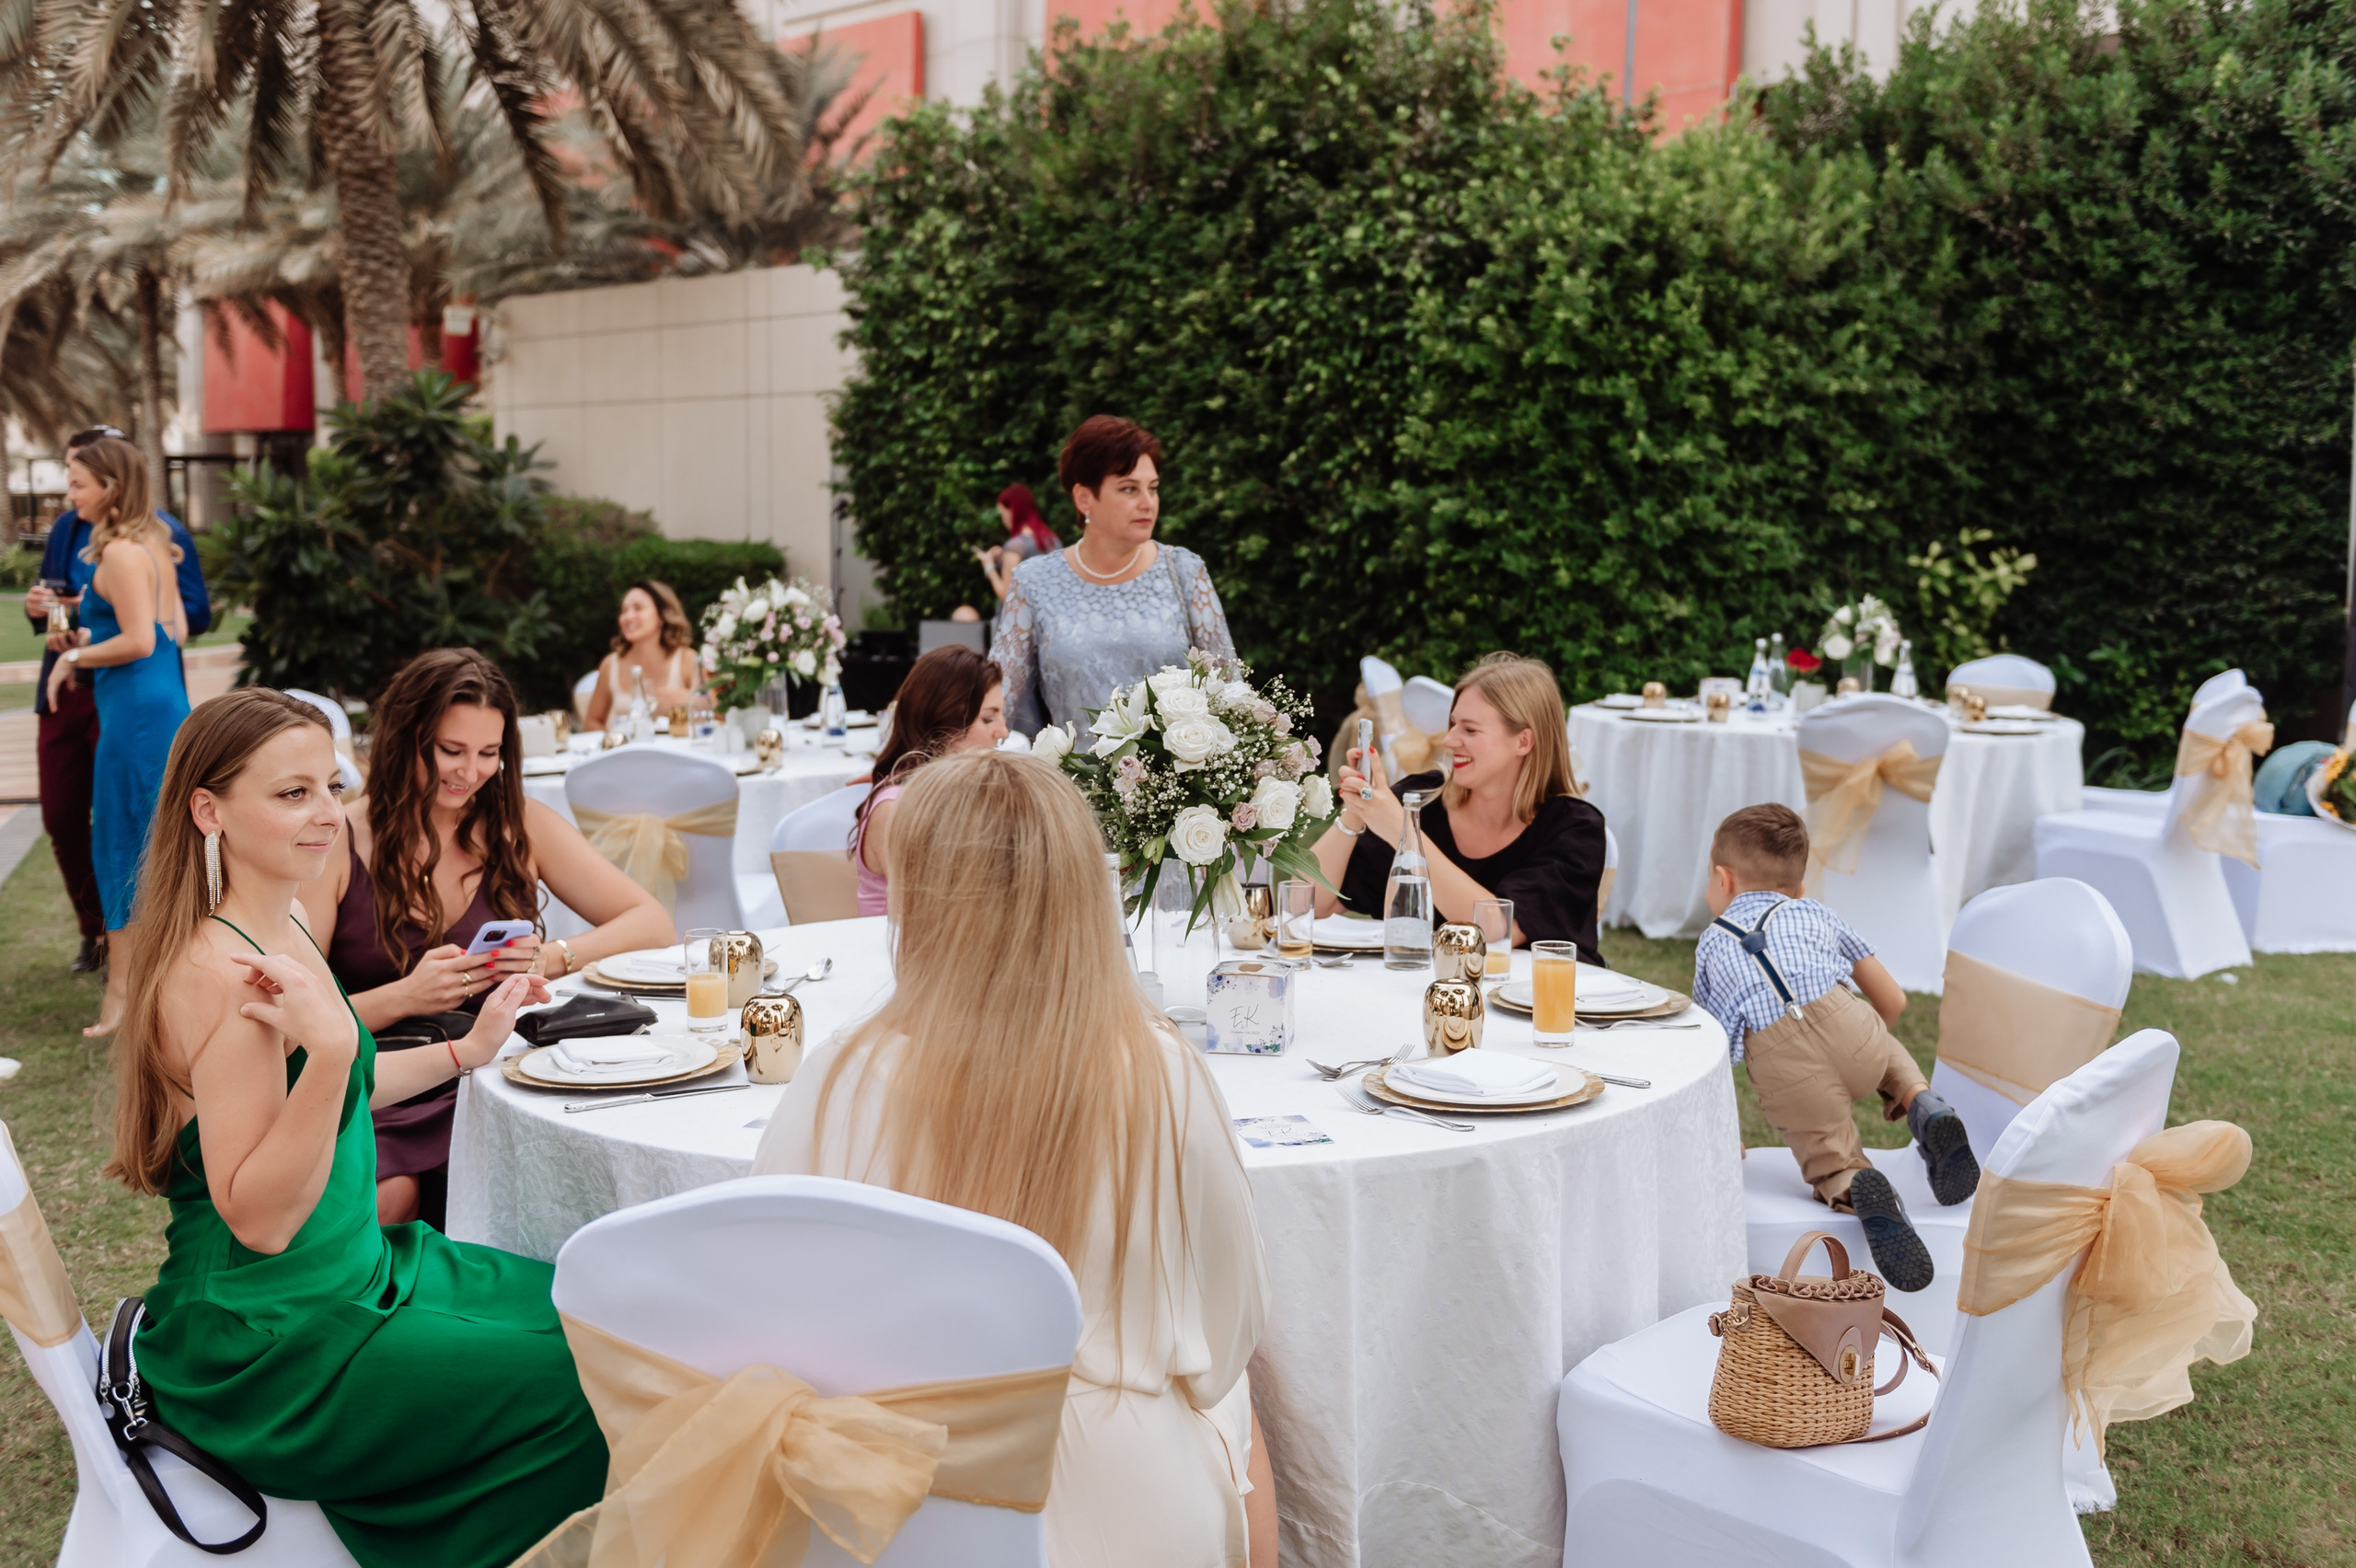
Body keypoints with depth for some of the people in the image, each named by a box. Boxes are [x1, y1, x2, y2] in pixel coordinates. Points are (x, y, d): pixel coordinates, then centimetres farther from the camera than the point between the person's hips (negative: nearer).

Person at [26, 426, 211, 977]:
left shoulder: (160, 532, -8)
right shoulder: (66, 527, 12)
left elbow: (197, 614, -15)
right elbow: (50, 608, 22)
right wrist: (38, 609, -2)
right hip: (65, 693, 6)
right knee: (60, 819, 9)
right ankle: (94, 931, 28)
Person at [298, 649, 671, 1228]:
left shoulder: (520, 826, 9)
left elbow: (652, 922, 7)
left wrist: (554, 958, -11)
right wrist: (404, 998, -20)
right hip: (374, 1089, -2)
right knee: (387, 1195, -34)